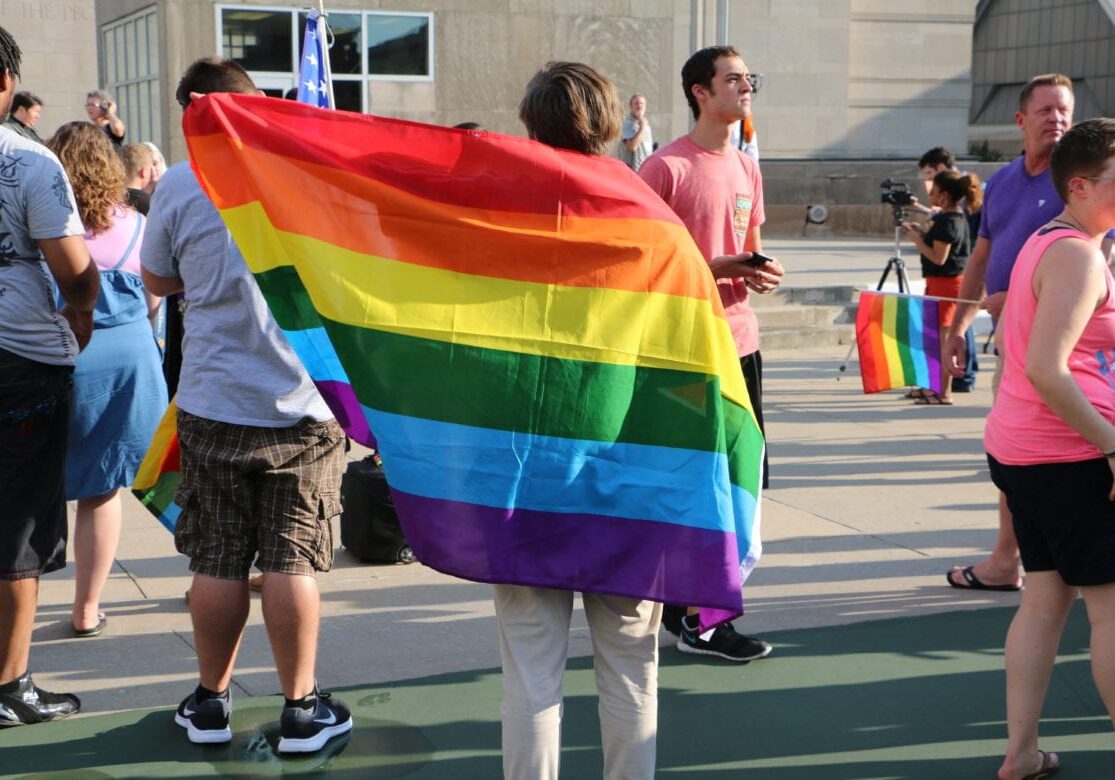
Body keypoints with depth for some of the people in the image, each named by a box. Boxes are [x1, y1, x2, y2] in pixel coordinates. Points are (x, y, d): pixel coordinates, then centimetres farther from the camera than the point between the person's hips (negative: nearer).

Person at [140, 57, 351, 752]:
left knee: (217, 563, 9)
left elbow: (157, 282, 12)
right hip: (304, 403, 0)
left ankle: (211, 702, 23)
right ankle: (301, 709, 14)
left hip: (215, 403, 1)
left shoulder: (180, 186, -2)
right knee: (293, 563, 5)